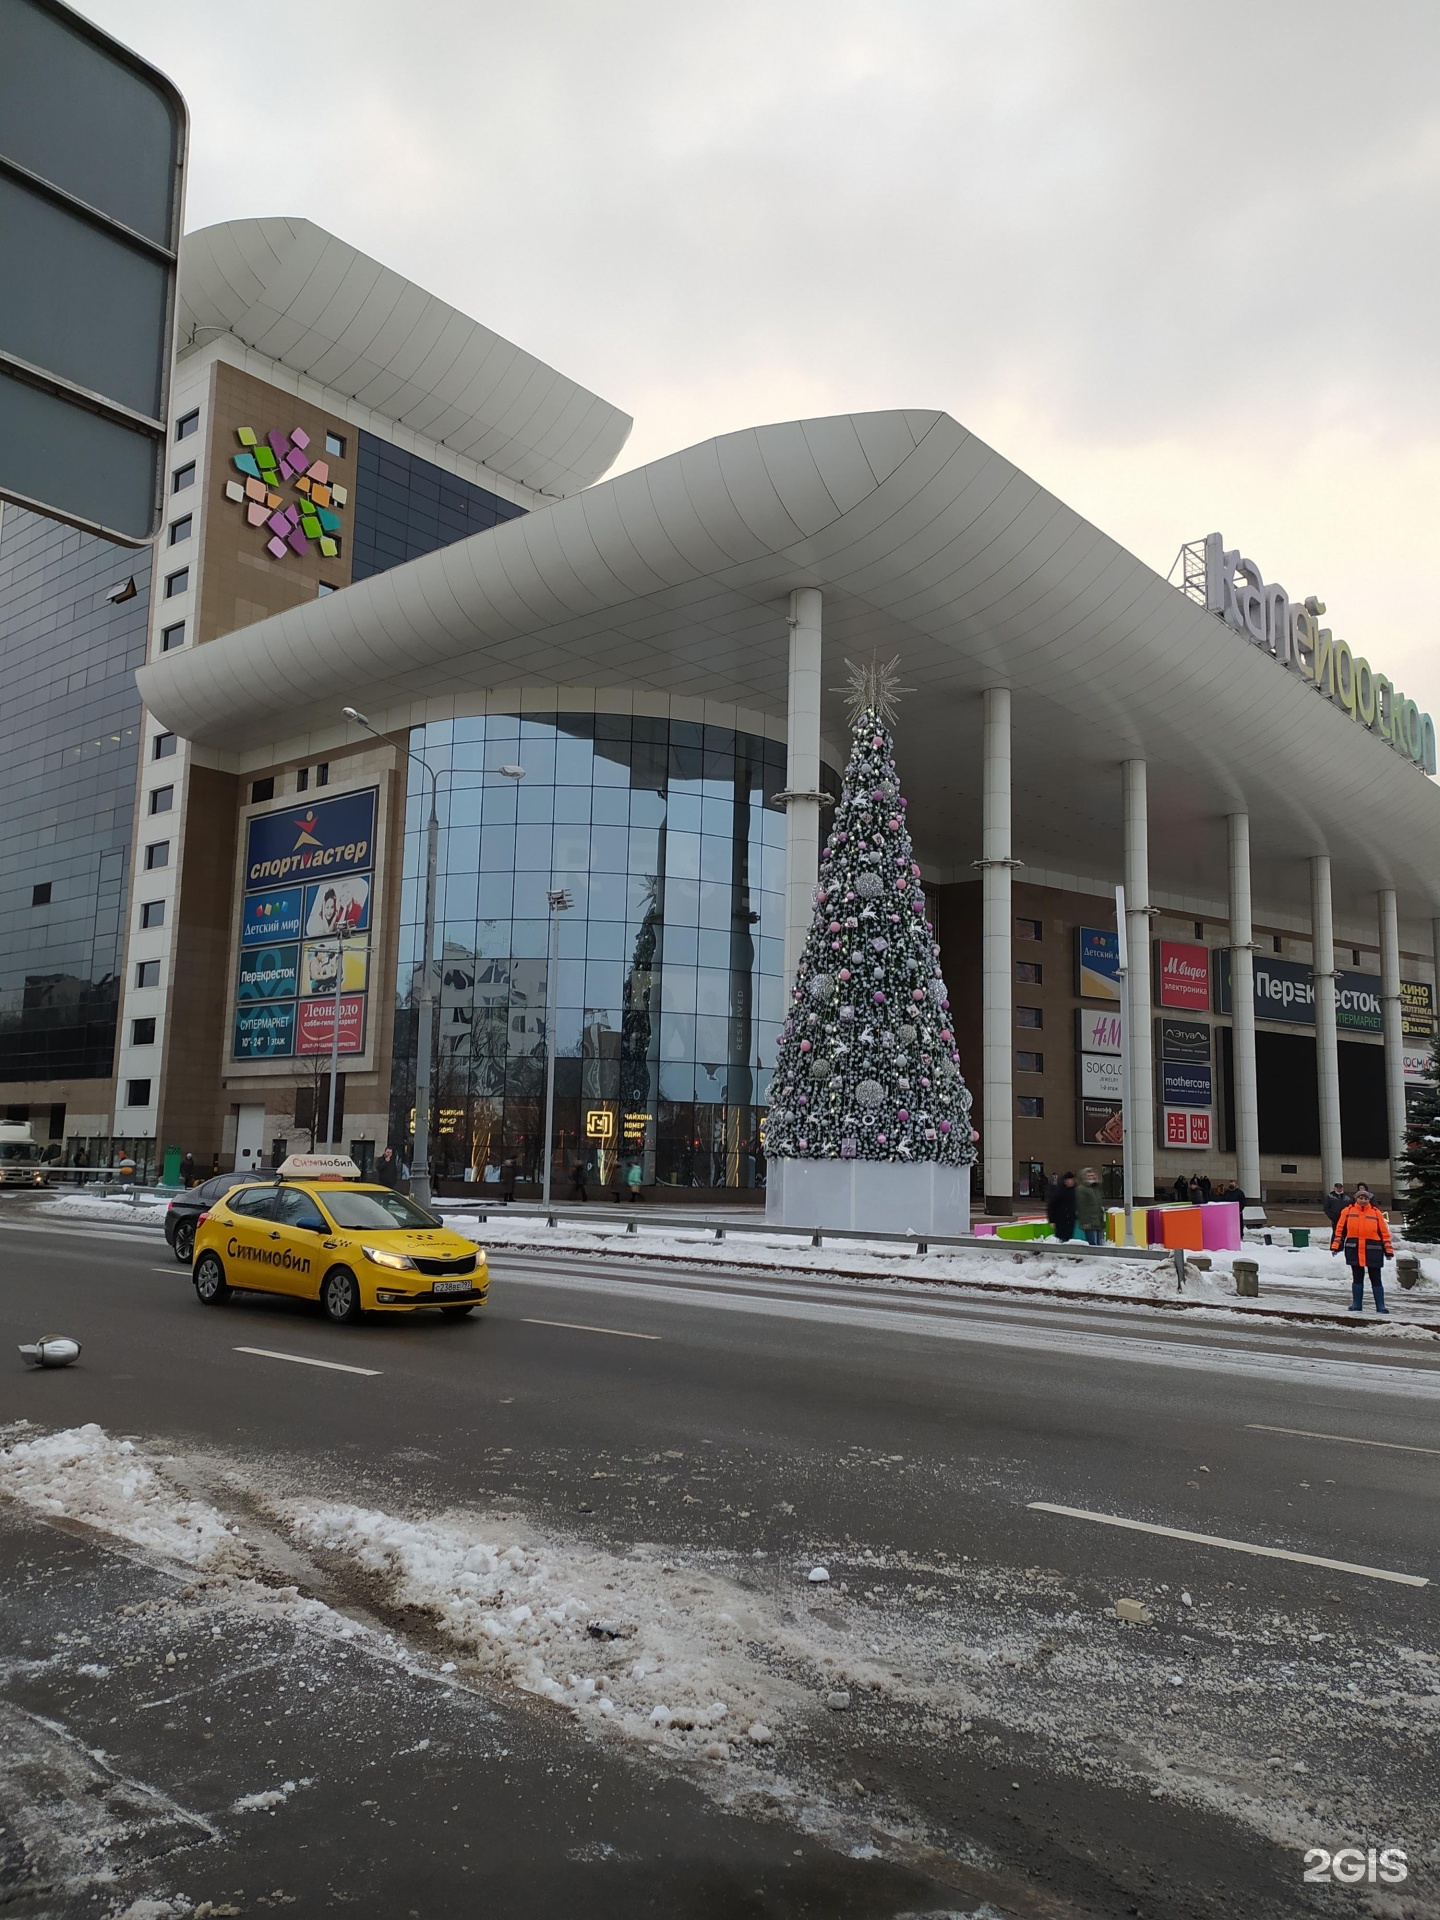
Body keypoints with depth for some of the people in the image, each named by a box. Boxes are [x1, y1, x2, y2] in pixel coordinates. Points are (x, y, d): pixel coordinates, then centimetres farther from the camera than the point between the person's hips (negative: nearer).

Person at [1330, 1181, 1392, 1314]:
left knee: (1376, 1279, 4)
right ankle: (1356, 1304, 16)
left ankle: (1381, 1306, 10)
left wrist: (1388, 1250, 2)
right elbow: (1339, 1230, 6)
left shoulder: (1376, 1212, 2)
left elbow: (1384, 1233, 4)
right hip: (1354, 1250, 1)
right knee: (1357, 1278, 7)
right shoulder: (1348, 1211, 4)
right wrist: (1336, 1246, 2)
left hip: (1373, 1251, -1)